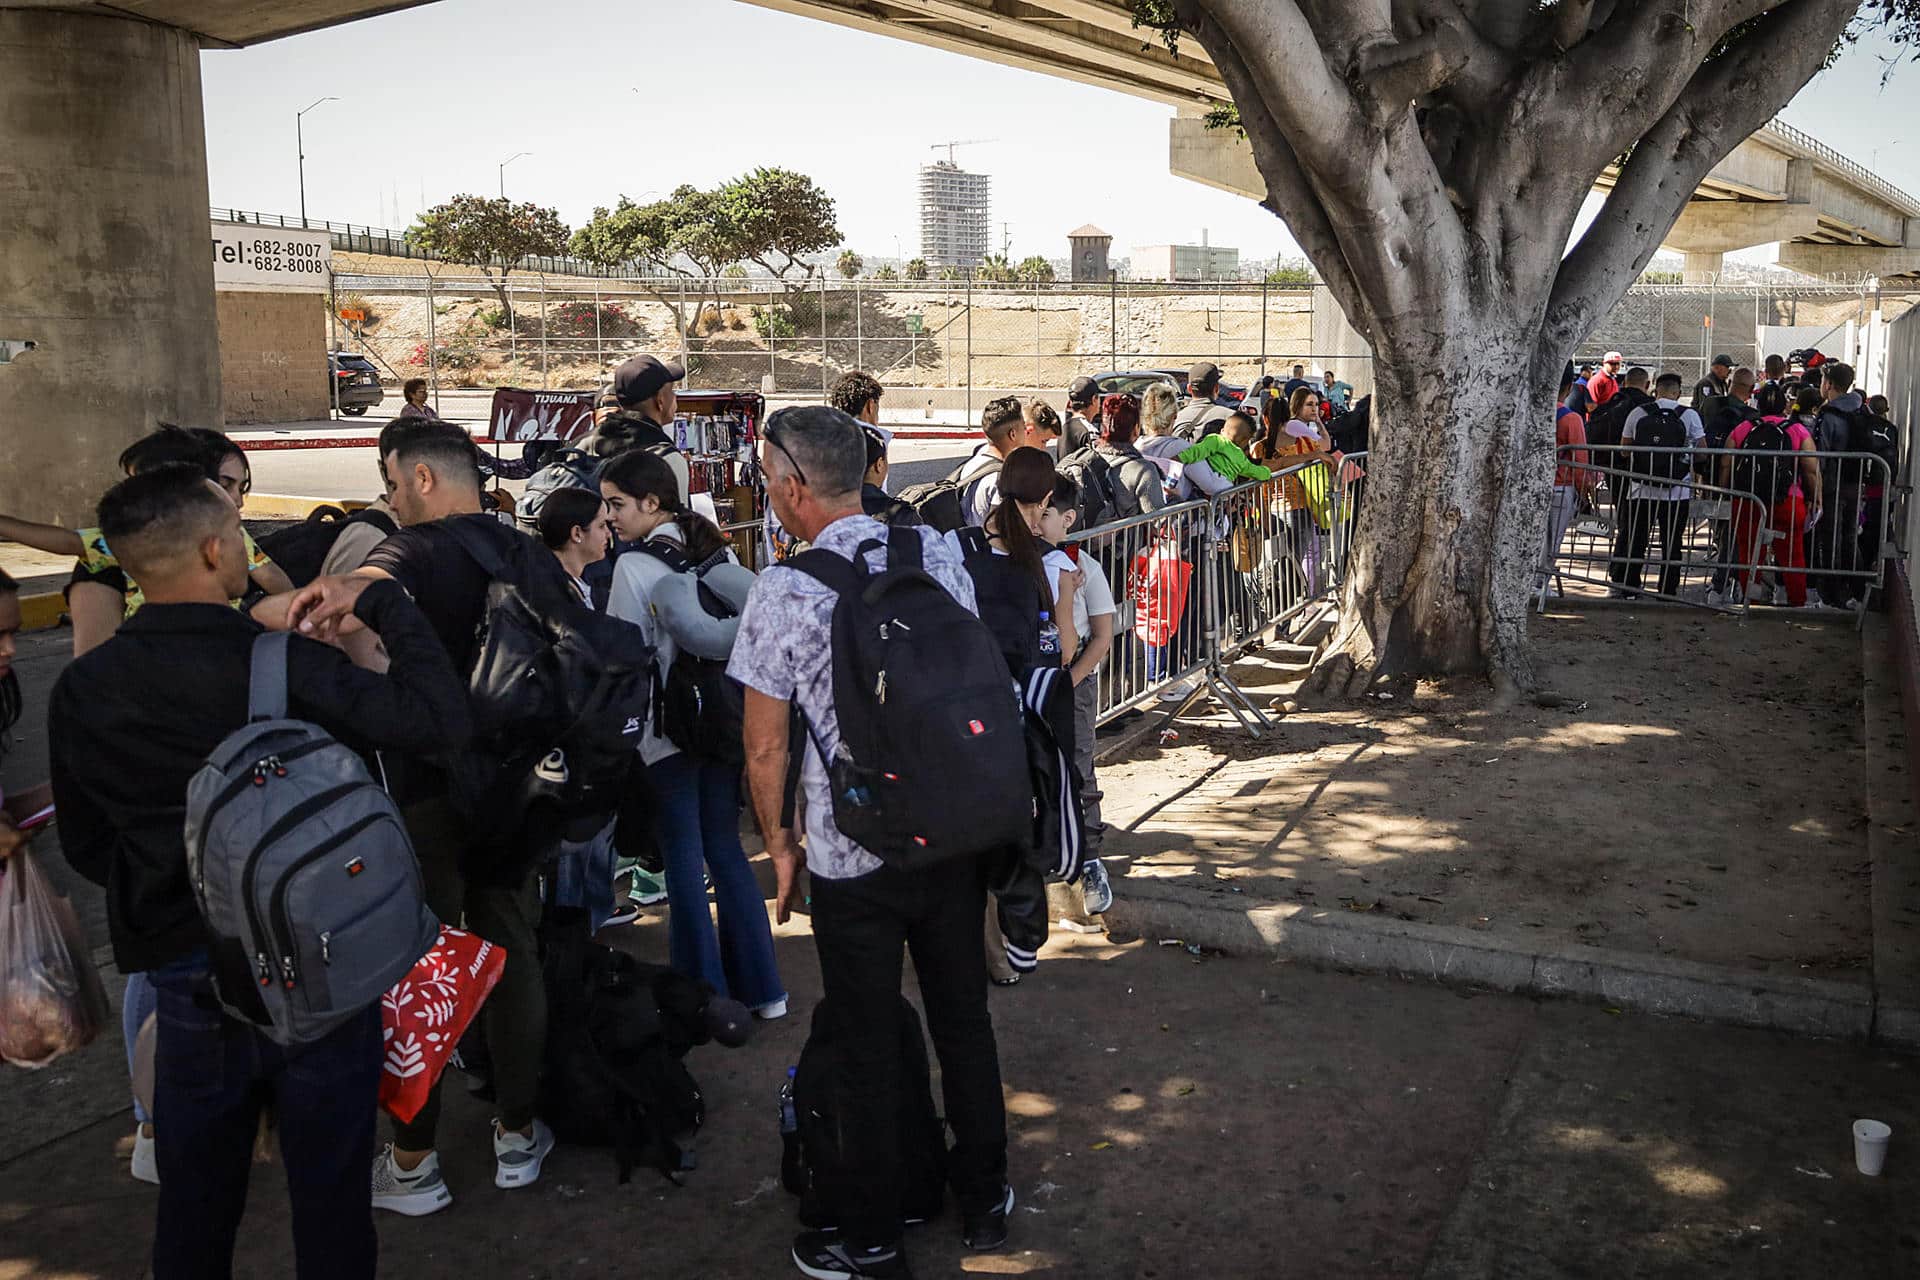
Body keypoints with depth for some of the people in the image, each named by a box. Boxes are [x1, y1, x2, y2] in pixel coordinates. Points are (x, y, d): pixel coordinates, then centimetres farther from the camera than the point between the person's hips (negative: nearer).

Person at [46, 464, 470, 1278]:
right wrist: (383, 602, -11)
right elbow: (439, 718, -22)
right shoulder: (283, 665, -20)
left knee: (194, 1207, 21)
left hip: (187, 980, 4)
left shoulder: (82, 691, -5)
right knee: (329, 1197, 13)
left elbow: (86, 847, 6)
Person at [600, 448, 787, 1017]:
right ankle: (760, 988, 18)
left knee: (684, 859, 5)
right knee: (725, 848, 14)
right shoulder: (719, 551, 6)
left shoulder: (634, 566, -13)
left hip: (668, 732, -6)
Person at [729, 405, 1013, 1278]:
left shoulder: (785, 591, -16)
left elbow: (766, 747, -10)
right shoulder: (939, 553, -2)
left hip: (852, 856, -4)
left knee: (869, 1049, 10)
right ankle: (984, 1201, 36)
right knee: (964, 1021, 19)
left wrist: (778, 839, 5)